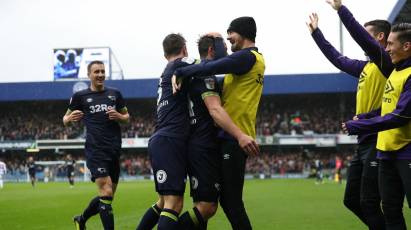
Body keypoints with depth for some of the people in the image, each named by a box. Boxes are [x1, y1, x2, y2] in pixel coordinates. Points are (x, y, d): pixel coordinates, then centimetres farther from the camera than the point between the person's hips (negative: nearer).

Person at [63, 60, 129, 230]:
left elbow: (127, 117, 22)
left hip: (115, 150, 5)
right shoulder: (80, 96, 4)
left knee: (107, 196, 12)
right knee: (106, 193, -18)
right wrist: (70, 118, -11)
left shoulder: (115, 94, 13)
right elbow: (65, 120, 12)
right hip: (95, 150, -5)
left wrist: (119, 116, -1)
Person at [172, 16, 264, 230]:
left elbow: (211, 68, -22)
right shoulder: (255, 59, 19)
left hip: (234, 137, -10)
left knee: (231, 199, -7)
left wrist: (180, 73, -11)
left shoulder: (247, 56, -11)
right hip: (235, 135, 10)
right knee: (227, 198, 14)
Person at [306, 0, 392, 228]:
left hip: (377, 142, -9)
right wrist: (316, 32, 34)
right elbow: (337, 59, 29)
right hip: (363, 142, 9)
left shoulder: (385, 62, -10)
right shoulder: (366, 67, 15)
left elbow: (362, 38, -27)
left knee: (368, 203, -7)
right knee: (351, 200, 14)